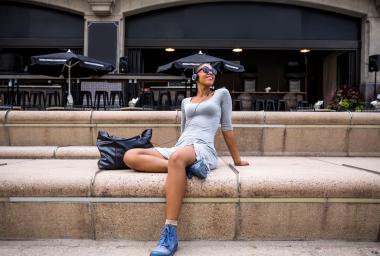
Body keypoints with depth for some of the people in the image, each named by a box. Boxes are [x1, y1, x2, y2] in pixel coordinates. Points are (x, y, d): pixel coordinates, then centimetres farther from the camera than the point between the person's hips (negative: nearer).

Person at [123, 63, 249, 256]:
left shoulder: (222, 94, 16)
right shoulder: (186, 102, 27)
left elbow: (227, 127, 15)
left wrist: (237, 160, 15)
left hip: (203, 150, -5)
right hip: (178, 149, 5)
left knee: (177, 157, -43)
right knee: (130, 156, -18)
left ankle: (169, 236, -43)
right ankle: (183, 167, -27)